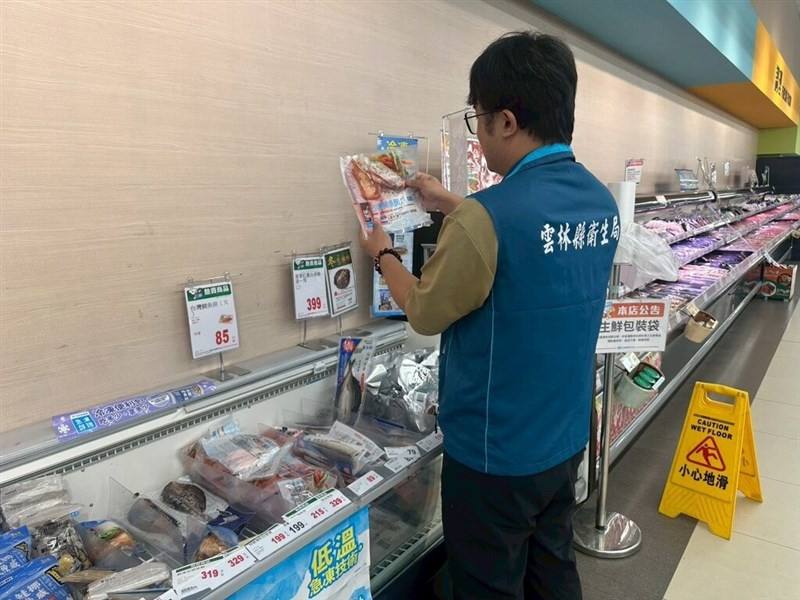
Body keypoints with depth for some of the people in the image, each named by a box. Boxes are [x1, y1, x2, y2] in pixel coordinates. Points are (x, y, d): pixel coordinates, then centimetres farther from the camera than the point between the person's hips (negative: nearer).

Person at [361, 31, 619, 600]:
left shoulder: (487, 217, -27)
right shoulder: (601, 201, -2)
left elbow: (426, 314, -13)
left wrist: (383, 254, 5)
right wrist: (456, 206, 21)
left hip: (496, 451, -7)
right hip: (566, 437, 8)